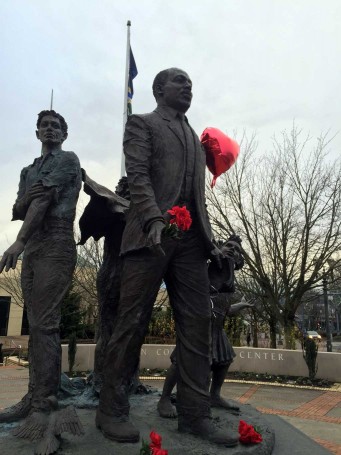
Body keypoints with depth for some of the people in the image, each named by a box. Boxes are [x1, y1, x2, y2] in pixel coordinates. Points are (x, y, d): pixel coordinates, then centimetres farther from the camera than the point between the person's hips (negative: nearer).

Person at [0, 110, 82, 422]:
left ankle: (44, 404, -8)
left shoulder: (67, 160, 3)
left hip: (55, 245, -8)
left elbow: (44, 199, -10)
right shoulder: (28, 171, 26)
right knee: (36, 325, 7)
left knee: (45, 324, -12)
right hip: (32, 249, 8)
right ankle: (35, 396, 13)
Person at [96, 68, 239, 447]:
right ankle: (111, 410, 10)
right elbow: (138, 176, -6)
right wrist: (155, 219, -23)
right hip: (153, 232, -6)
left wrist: (209, 240, 15)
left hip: (191, 237, 6)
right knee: (132, 322, -4)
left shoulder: (194, 138, 30)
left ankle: (194, 414, 8)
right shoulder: (141, 124, 11)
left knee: (197, 324, 0)